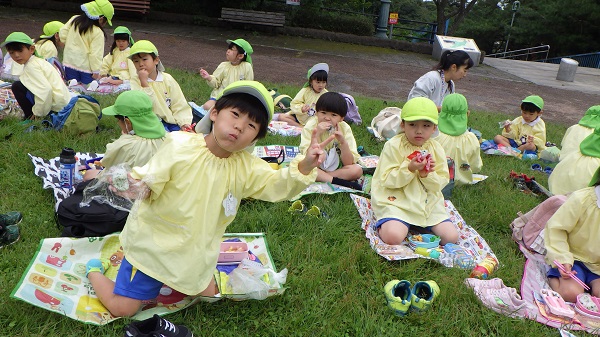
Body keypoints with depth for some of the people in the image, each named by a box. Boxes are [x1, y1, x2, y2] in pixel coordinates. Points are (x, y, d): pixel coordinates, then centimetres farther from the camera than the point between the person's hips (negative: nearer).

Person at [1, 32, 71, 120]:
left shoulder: (31, 66, -14)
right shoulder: (38, 60, 15)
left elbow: (45, 89, -26)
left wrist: (38, 113, -15)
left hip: (56, 105, -10)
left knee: (17, 86, -5)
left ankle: (31, 118, 1)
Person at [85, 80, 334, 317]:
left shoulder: (245, 167, -10)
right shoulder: (179, 146, -22)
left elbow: (277, 185, -14)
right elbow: (149, 185, -15)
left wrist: (305, 166, -33)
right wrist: (136, 187, -39)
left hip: (193, 254, 5)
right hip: (152, 243, -4)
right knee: (122, 309, 1)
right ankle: (95, 269, 30)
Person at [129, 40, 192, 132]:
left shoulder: (167, 79, 4)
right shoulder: (135, 81, -2)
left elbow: (179, 105, 3)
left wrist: (184, 122, -12)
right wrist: (144, 82, -19)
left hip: (169, 119, 3)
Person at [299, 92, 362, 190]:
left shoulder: (344, 129, -7)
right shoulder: (310, 127, -12)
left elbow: (349, 163, -11)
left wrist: (343, 142, -25)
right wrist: (317, 135, -31)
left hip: (337, 168, 1)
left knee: (357, 170, -25)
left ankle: (319, 178, -21)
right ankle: (338, 182, -29)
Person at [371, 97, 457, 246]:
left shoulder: (436, 148, 5)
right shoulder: (393, 146, -9)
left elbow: (442, 181, 4)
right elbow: (386, 180, -13)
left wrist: (428, 175, -17)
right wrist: (409, 169, -24)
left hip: (429, 202, 5)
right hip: (396, 201, -5)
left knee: (451, 237, -7)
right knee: (393, 237, -29)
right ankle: (384, 225, 5)